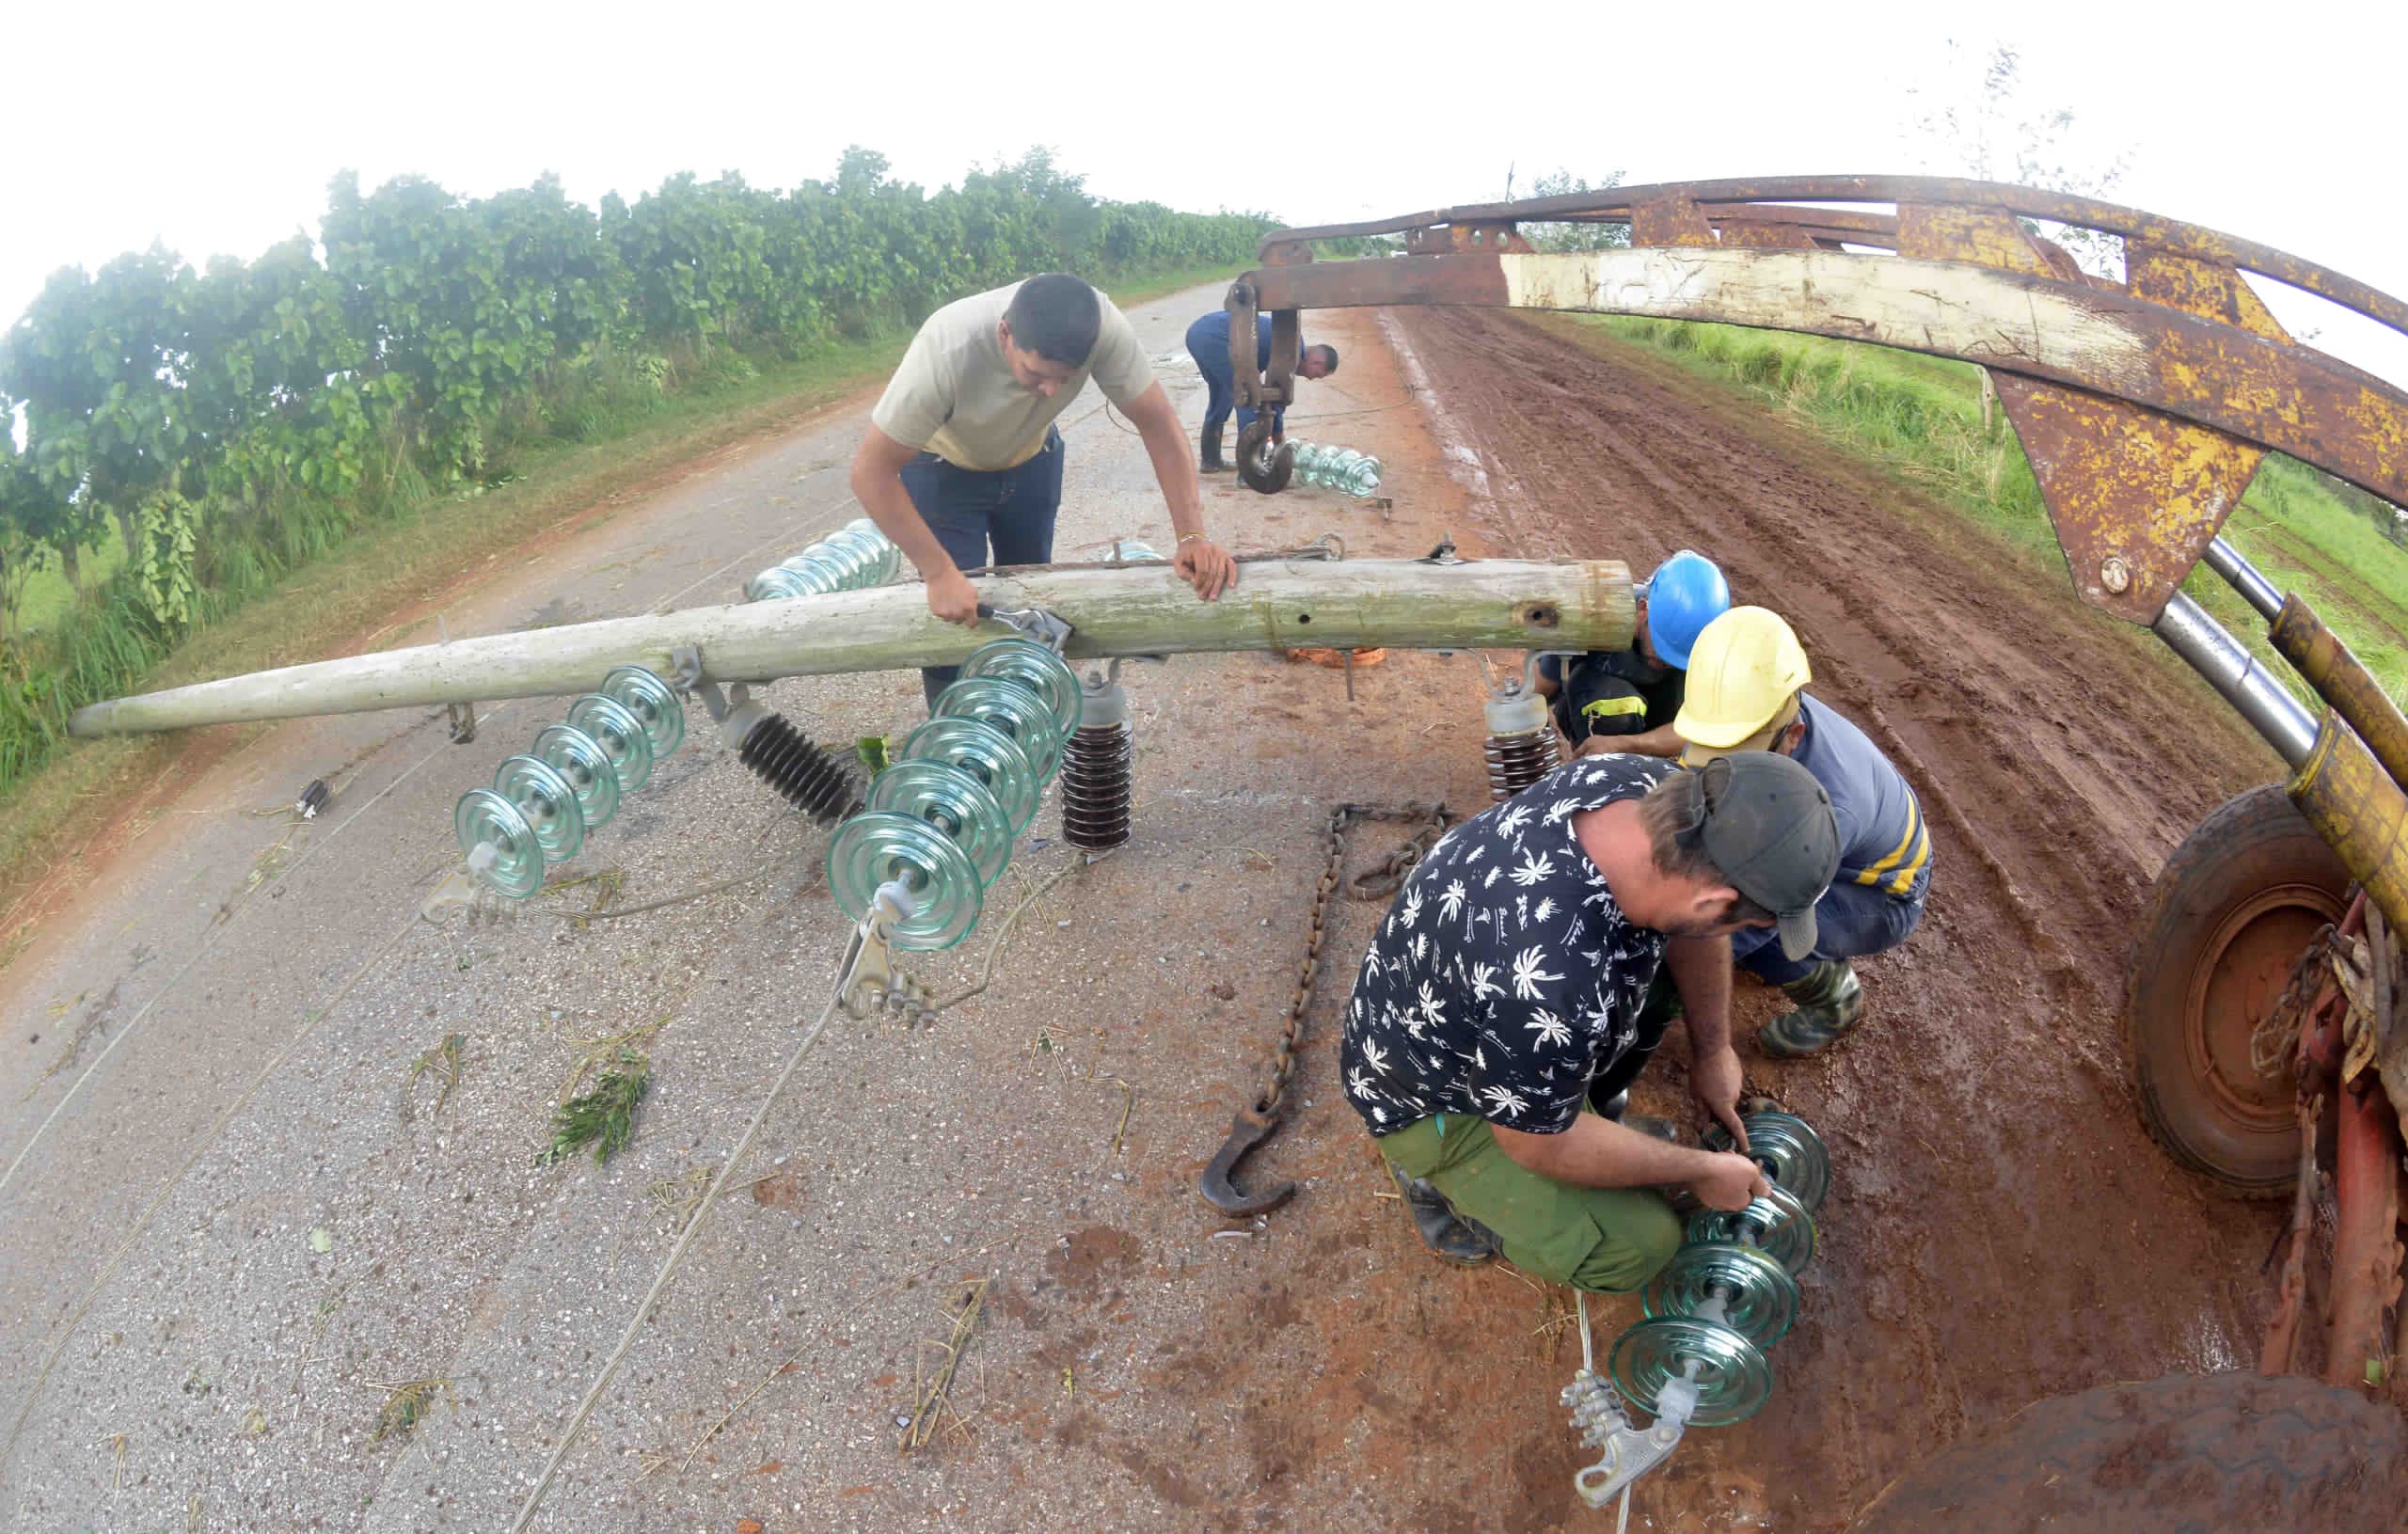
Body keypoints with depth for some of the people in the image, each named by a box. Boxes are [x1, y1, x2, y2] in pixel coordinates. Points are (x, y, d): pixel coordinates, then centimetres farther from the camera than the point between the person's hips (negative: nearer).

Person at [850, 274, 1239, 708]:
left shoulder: (1103, 326, -34)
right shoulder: (947, 349, -41)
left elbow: (1157, 421, -26)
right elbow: (871, 470, -36)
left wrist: (1192, 536, -36)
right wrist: (939, 573, -40)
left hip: (1031, 459, 4)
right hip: (945, 471, -3)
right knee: (952, 619, -10)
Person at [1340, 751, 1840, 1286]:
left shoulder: (1644, 783, -23)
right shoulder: (1553, 990, -43)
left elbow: (1693, 923, 0)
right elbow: (1540, 1145, -23)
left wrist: (1713, 1051, 3)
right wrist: (1703, 1170, -11)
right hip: (1432, 1089, -7)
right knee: (1637, 1244, -13)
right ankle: (1437, 1178, 8)